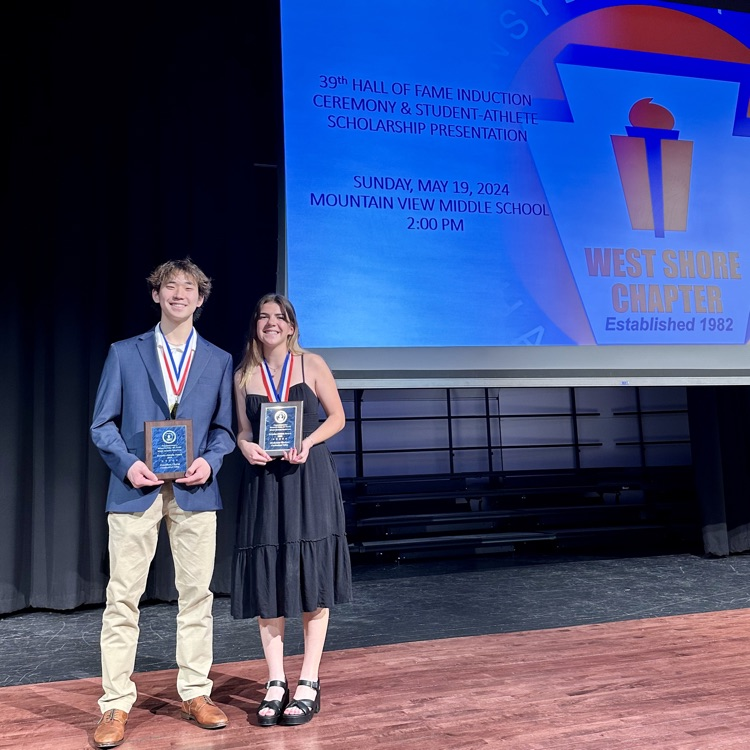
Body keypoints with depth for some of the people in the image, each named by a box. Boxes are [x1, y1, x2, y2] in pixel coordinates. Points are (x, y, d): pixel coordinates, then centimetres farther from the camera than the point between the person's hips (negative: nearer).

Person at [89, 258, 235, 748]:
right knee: (123, 598, 2)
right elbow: (103, 424, 5)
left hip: (195, 491, 2)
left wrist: (209, 460, -8)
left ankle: (196, 695, 21)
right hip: (136, 489, -1)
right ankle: (116, 705, 14)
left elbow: (224, 427, 11)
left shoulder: (220, 361, 11)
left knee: (197, 595, 7)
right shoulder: (124, 353, 7)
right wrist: (128, 464, -11)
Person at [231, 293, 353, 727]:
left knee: (312, 578, 1)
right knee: (266, 581, 4)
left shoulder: (312, 364, 2)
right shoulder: (244, 376, 8)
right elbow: (243, 431, 12)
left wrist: (308, 442, -14)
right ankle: (276, 683, 17)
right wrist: (247, 446, -11)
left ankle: (309, 684, 12)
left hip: (310, 478, -2)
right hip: (265, 482, 2)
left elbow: (337, 417, 3)